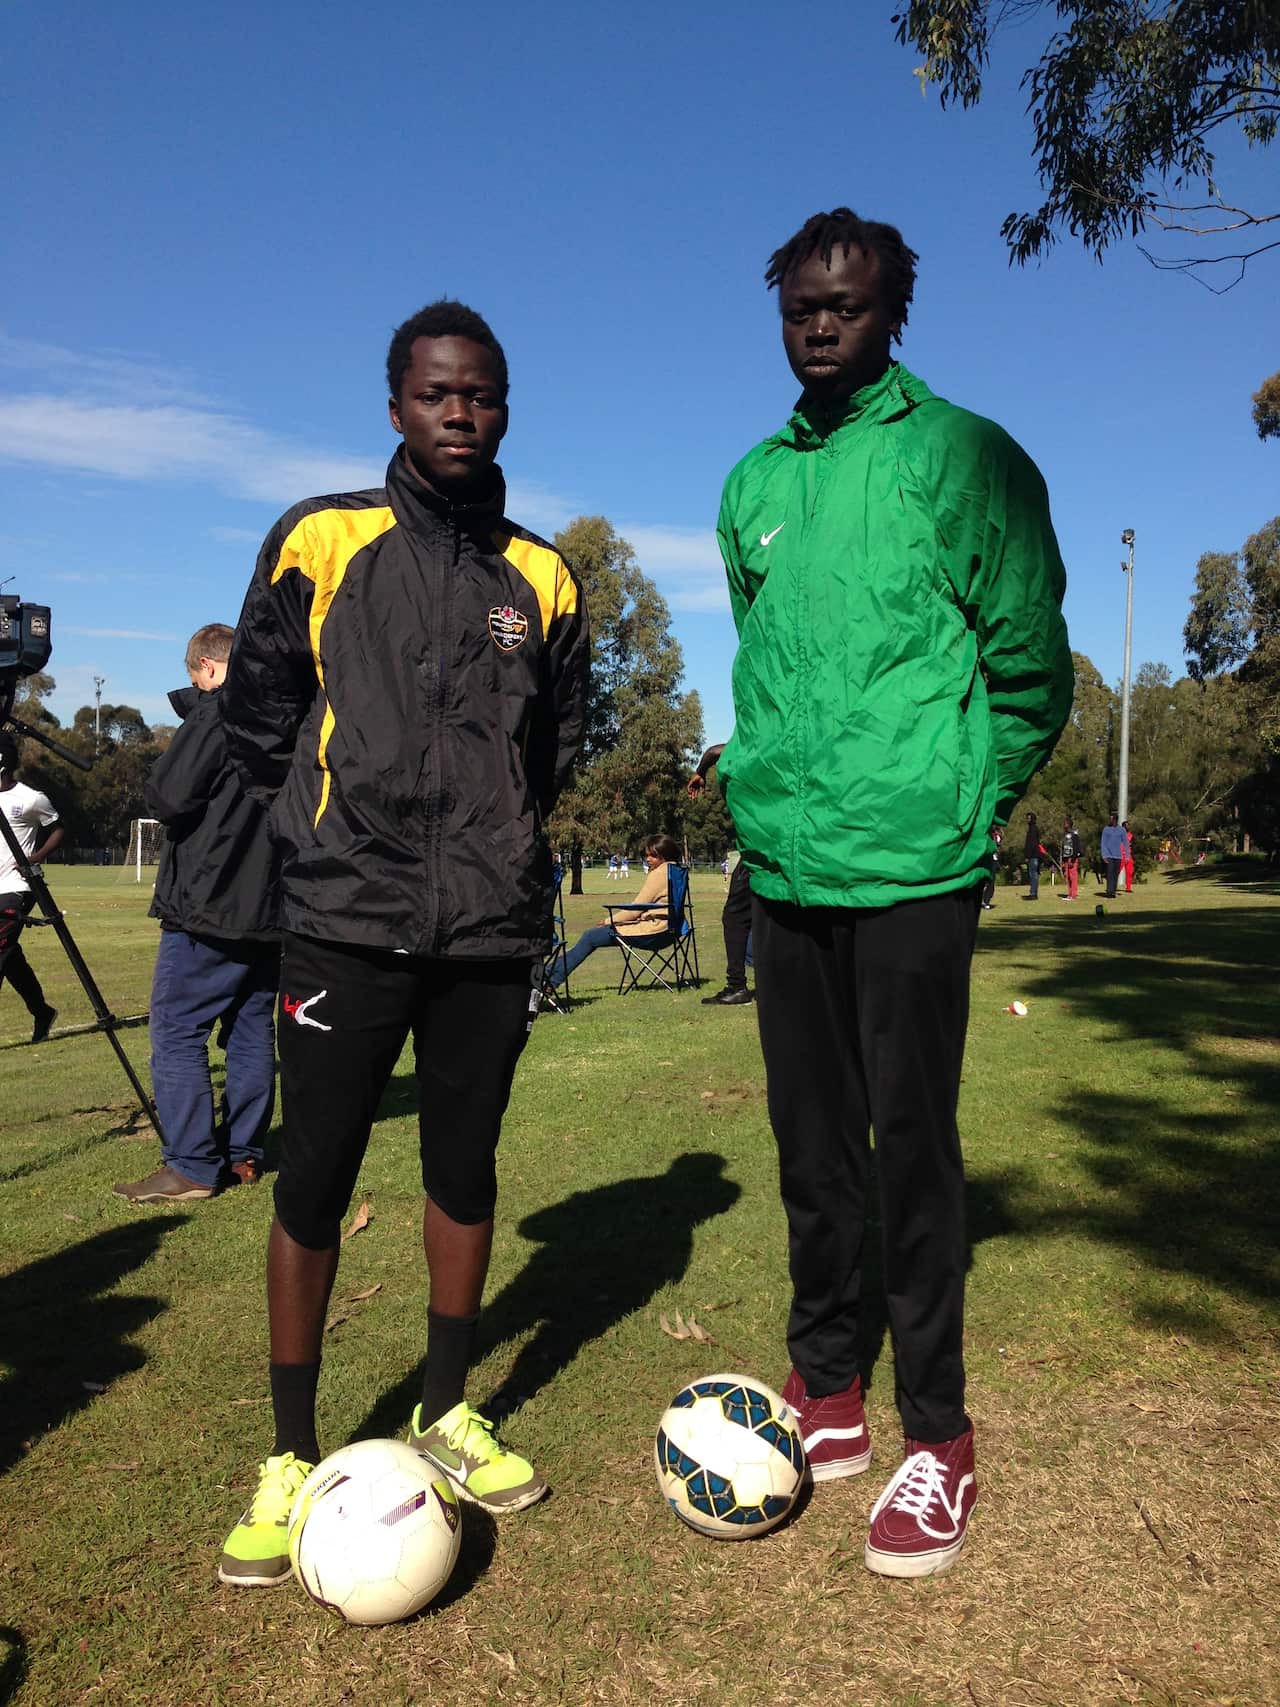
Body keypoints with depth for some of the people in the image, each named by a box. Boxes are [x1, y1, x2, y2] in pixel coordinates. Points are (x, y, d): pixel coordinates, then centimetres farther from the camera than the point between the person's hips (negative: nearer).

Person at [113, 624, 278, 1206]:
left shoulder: (215, 712, -11)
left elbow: (166, 797, -15)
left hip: (209, 908, -7)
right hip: (270, 907, 8)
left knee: (177, 1033, -1)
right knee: (252, 1032, 11)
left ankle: (191, 1167, -2)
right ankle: (242, 1155, 16)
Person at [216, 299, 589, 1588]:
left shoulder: (541, 579, 9)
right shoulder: (320, 541, 2)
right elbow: (257, 717, 8)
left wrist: (492, 836, 13)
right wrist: (331, 831, 7)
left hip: (494, 926, 3)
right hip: (347, 923, -2)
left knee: (464, 1169, 11)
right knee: (312, 1187, 1)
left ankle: (446, 1412, 29)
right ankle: (291, 1455, 19)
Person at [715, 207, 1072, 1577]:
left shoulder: (962, 457, -1)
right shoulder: (754, 484, 14)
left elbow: (1029, 664, -1)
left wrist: (962, 798, 0)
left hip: (911, 865, -5)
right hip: (784, 867, 5)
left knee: (911, 1145, 0)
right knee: (813, 1143, 12)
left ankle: (937, 1438, 17)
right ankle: (826, 1395, 28)